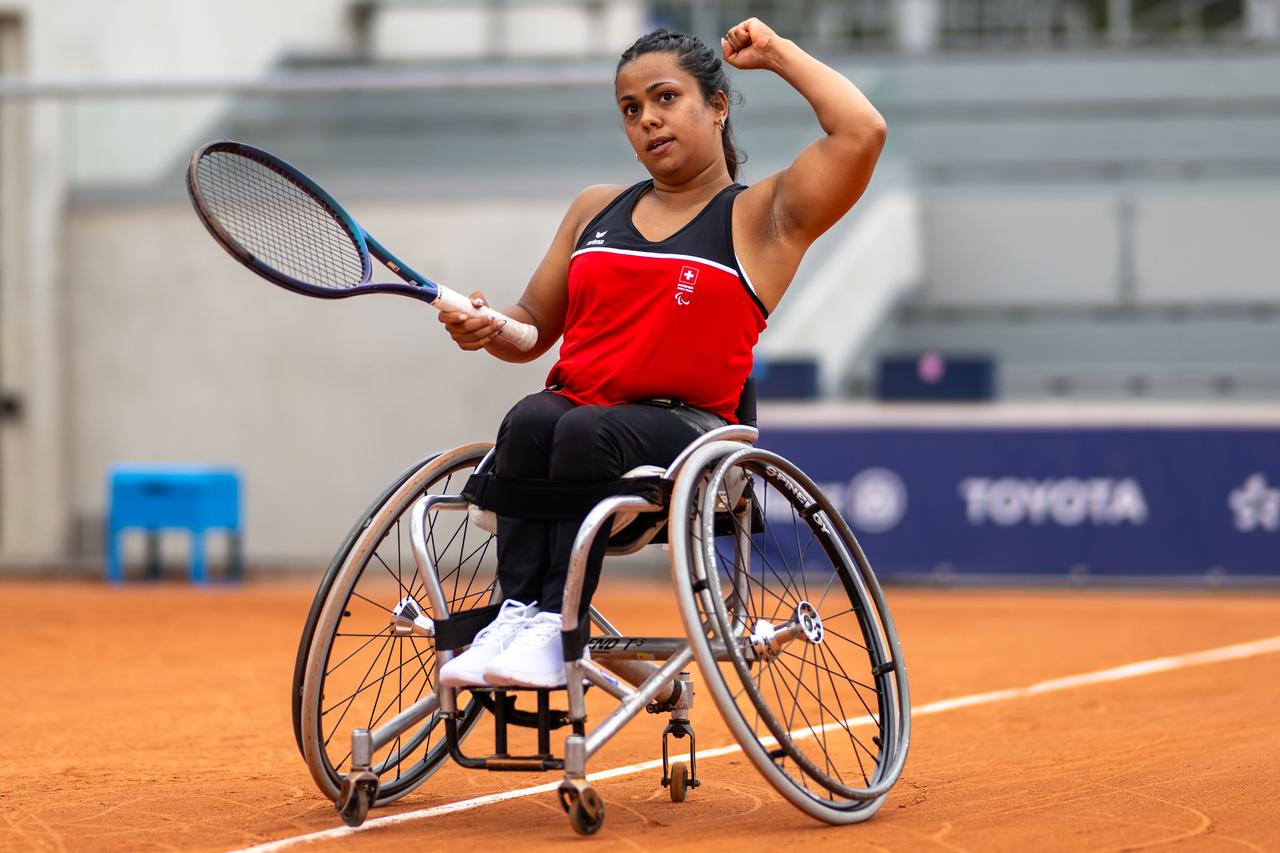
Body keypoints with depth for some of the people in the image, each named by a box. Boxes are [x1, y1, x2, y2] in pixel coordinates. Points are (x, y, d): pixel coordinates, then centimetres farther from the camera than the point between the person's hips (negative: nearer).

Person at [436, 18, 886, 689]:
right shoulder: (594, 210, 24)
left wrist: (777, 52, 4)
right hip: (573, 403, 4)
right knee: (530, 421, -32)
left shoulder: (761, 216, 8)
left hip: (685, 427, -4)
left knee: (586, 431, -36)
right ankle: (515, 615, -36)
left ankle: (557, 630, -38)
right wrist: (487, 330, 3)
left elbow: (861, 133, -8)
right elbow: (534, 329, 27)